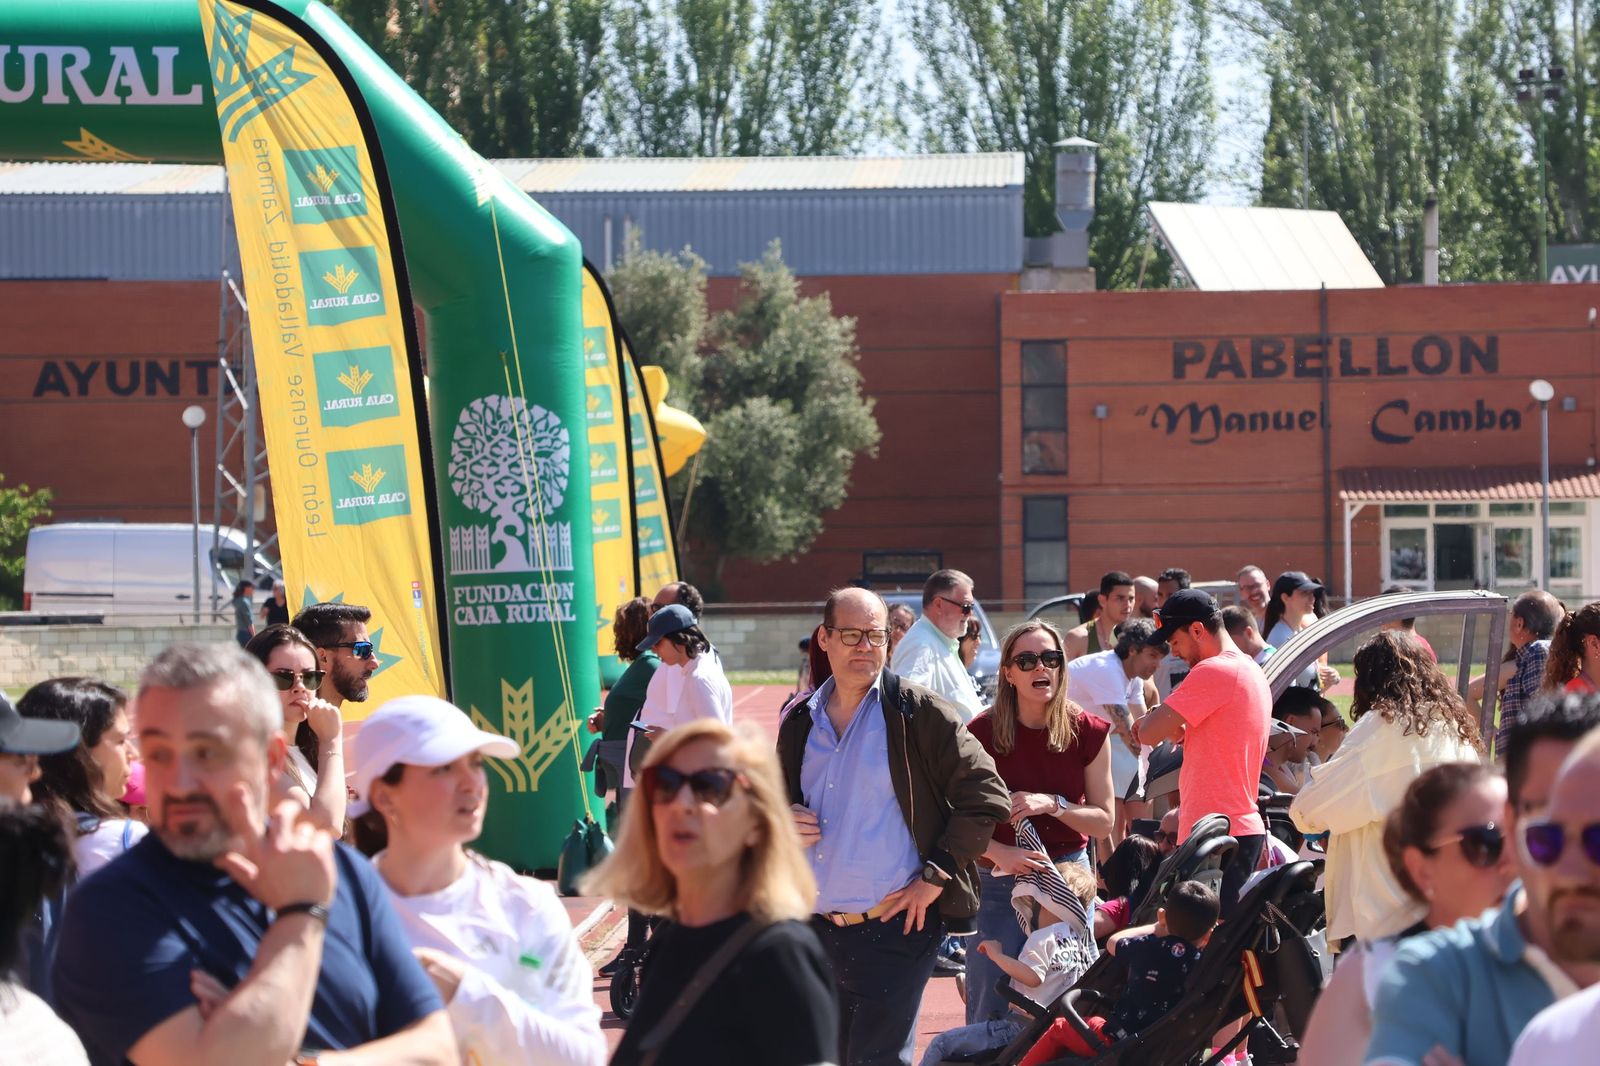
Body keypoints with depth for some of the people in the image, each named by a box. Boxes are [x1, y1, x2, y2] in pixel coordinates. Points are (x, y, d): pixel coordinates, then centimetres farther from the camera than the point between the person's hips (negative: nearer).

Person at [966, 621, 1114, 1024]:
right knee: (990, 1010, 0)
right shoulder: (982, 733, -7)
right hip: (998, 881, -1)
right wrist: (1000, 853, -25)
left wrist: (1051, 805, -16)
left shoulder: (1088, 733, -1)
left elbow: (1103, 820, 1)